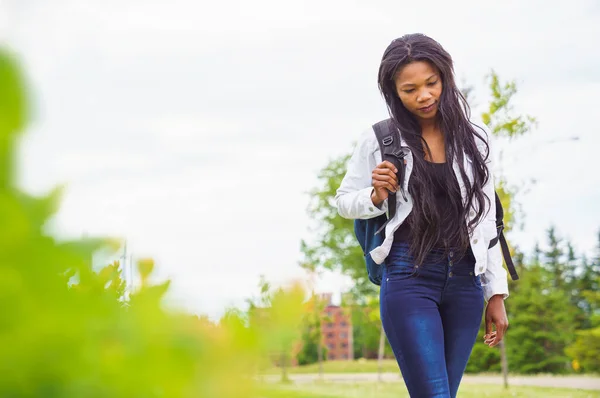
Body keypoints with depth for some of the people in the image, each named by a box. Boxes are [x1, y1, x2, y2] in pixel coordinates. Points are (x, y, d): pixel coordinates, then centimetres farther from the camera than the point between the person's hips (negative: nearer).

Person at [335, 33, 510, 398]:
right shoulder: (379, 141, 0)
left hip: (465, 281, 3)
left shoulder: (474, 138, 6)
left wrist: (496, 293, 8)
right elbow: (344, 202, 11)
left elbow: (486, 219, 10)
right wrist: (376, 197, -11)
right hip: (409, 279, -3)